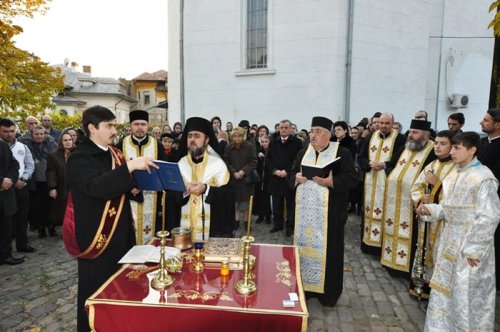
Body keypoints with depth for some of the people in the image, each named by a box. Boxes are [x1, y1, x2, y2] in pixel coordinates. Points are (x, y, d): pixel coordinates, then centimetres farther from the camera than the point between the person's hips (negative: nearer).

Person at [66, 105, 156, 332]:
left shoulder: (114, 154, 10)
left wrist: (132, 188, 1)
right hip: (96, 236, -7)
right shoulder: (79, 158, -13)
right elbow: (97, 187, -31)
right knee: (95, 294, 7)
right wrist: (129, 166, -34)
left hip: (121, 234, 7)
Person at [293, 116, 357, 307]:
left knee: (328, 249, 4)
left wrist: (331, 181, -23)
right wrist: (296, 177, -7)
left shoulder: (342, 153, -3)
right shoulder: (303, 153, 11)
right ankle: (303, 287, 26)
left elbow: (351, 179, -9)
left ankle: (328, 293, 20)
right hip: (305, 210, 4)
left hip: (329, 212, -4)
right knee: (305, 246, 11)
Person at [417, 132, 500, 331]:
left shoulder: (483, 178, -15)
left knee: (467, 294, 5)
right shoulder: (453, 175, 7)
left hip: (471, 242, -7)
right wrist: (431, 209, -6)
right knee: (445, 288, 17)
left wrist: (474, 249, -17)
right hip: (450, 240, 7)